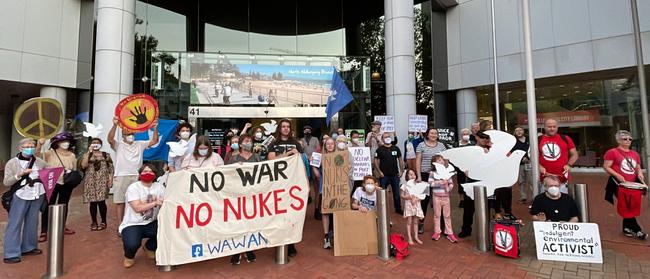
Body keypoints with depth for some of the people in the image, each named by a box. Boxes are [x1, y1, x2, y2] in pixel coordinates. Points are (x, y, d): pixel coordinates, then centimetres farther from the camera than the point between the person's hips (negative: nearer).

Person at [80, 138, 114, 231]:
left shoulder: (106, 155, 8)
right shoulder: (87, 155, 10)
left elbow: (111, 168, 6)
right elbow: (83, 165, -9)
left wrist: (110, 179, -4)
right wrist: (89, 152, -9)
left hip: (102, 181, -1)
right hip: (90, 181, 1)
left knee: (101, 201, -5)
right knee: (93, 202, 2)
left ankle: (103, 222, 7)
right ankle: (94, 222, 14)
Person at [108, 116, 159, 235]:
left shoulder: (140, 144, 12)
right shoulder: (118, 145, 6)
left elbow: (154, 141, 1)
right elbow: (110, 139, -15)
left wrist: (155, 128, -14)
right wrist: (115, 125, -29)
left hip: (136, 177, 2)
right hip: (121, 177, -1)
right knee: (120, 202, 4)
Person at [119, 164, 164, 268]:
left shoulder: (159, 186, 0)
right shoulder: (133, 187, -12)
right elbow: (138, 208, -23)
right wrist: (155, 202, -25)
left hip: (151, 224, 4)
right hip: (132, 224, -4)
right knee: (132, 244, -31)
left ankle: (149, 247, 14)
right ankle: (129, 256, 10)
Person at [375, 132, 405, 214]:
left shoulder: (396, 148, 5)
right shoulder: (380, 149, -3)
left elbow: (400, 159, 10)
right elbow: (376, 161, -3)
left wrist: (401, 171, 3)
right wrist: (380, 172, -10)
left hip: (395, 175, 3)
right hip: (384, 175, -2)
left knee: (397, 193, 10)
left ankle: (398, 209, 24)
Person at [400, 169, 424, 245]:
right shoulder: (405, 185, -7)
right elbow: (402, 196, -5)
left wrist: (416, 199, -17)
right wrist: (408, 197, -21)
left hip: (416, 205, 3)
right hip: (408, 205, -3)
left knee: (415, 222, 13)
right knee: (409, 222, 3)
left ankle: (416, 236, 24)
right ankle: (410, 238, 9)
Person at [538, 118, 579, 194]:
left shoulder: (565, 138, 4)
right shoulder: (538, 140, 3)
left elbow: (574, 154, 10)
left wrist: (569, 165, -6)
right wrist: (539, 166, -7)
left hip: (562, 177, 0)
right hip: (545, 177, 0)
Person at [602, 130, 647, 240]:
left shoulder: (634, 154, 15)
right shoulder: (612, 152, -6)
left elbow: (638, 168, 22)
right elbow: (606, 167, -10)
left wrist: (640, 173, 0)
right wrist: (618, 175, -20)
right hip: (620, 184, -7)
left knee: (632, 207, 10)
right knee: (626, 208, -4)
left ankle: (627, 228, 22)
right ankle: (636, 230, 3)